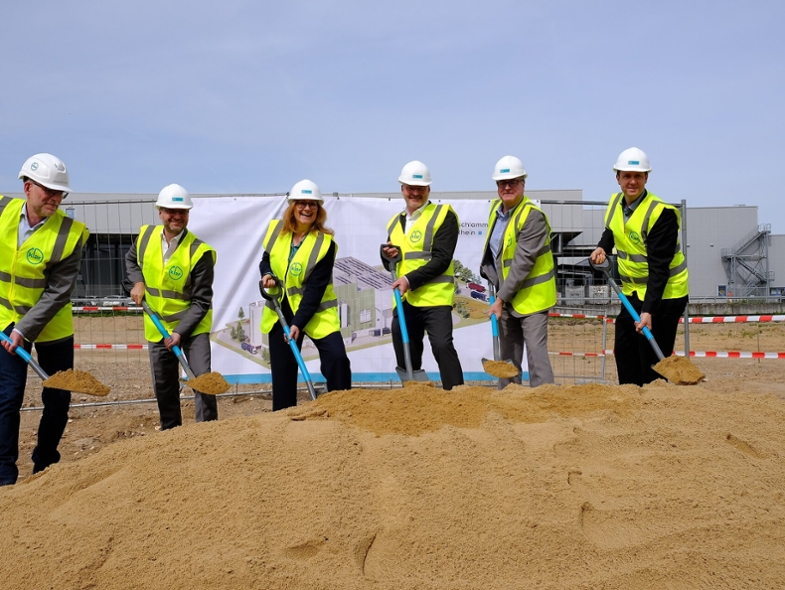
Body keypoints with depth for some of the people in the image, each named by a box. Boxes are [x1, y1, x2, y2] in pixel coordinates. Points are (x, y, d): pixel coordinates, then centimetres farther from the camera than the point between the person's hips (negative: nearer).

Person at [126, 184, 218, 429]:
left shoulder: (199, 252, -20)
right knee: (163, 386, 14)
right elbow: (131, 259, 18)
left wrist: (180, 331, -24)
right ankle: (170, 431, 31)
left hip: (192, 326, -4)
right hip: (157, 326, 5)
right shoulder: (146, 236, -5)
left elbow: (201, 301, -18)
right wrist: (138, 282, -1)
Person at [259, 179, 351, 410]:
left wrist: (298, 323, -25)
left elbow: (315, 289, -20)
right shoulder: (276, 229, -3)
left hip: (316, 313, -4)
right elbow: (266, 260, 14)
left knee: (337, 359, -18)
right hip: (281, 312, 4)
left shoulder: (324, 243, -17)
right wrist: (267, 275, -9)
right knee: (282, 373, 8)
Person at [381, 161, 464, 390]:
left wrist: (410, 280, -20)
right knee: (405, 354, 11)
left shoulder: (443, 215, -3)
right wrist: (387, 255, -1)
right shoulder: (395, 222, 16)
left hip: (435, 297, -6)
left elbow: (441, 259, -12)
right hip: (404, 300, 7)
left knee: (442, 345, -18)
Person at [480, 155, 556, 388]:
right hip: (506, 295, 8)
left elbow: (522, 262, -23)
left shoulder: (533, 216, -19)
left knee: (535, 351, -11)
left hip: (532, 296, -7)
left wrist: (500, 299, -22)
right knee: (508, 354, 14)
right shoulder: (496, 208, 5)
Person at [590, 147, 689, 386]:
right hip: (633, 292, 8)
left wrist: (648, 310, -32)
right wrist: (603, 248, -1)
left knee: (653, 360, -6)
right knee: (624, 353, 13)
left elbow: (659, 268, -26)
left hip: (663, 294, -8)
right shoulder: (615, 203, 1)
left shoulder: (661, 213, -21)